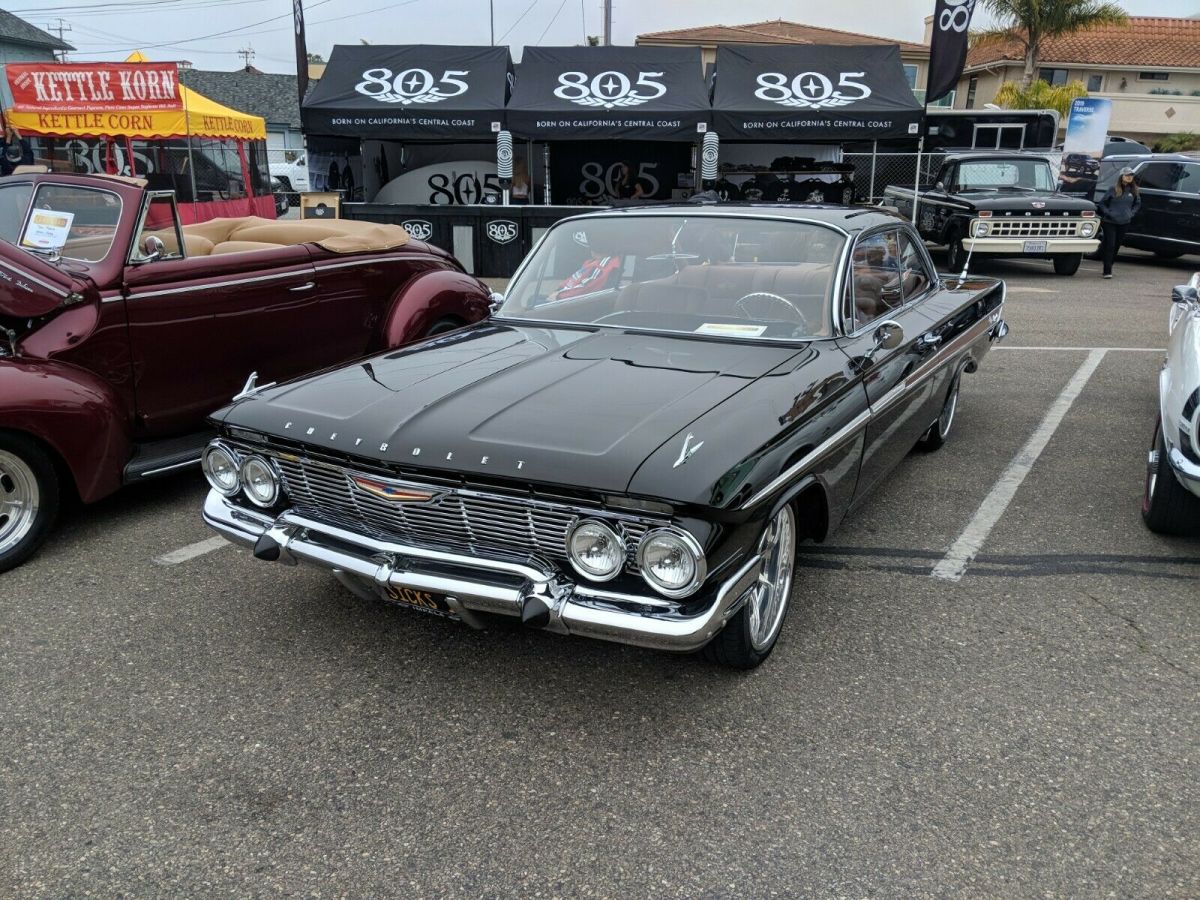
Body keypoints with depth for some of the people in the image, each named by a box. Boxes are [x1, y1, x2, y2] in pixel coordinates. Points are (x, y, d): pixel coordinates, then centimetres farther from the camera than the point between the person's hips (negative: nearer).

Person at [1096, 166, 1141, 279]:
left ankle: (1109, 268, 20)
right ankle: (1107, 271, -9)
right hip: (1110, 222, -4)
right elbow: (1102, 203, 2)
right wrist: (1108, 213, -10)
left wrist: (1132, 213, 8)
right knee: (1110, 245, -9)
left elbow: (1138, 204, 22)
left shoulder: (1133, 190, 6)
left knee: (1117, 246, 9)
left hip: (1124, 223, 4)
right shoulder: (1113, 189, -6)